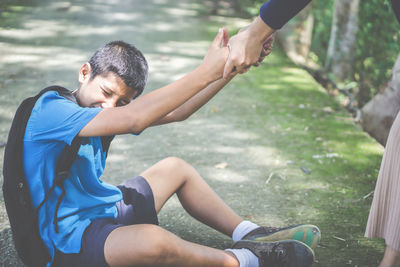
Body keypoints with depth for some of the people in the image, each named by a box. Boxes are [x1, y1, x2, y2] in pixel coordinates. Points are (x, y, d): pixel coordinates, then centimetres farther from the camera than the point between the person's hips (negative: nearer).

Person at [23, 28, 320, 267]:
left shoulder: (102, 107, 3)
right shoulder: (50, 110, -23)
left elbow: (176, 111, -1)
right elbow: (132, 120, -37)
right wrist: (206, 72, -35)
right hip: (69, 241, -10)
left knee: (175, 168, 19)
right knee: (152, 240, -38)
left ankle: (250, 234, 16)